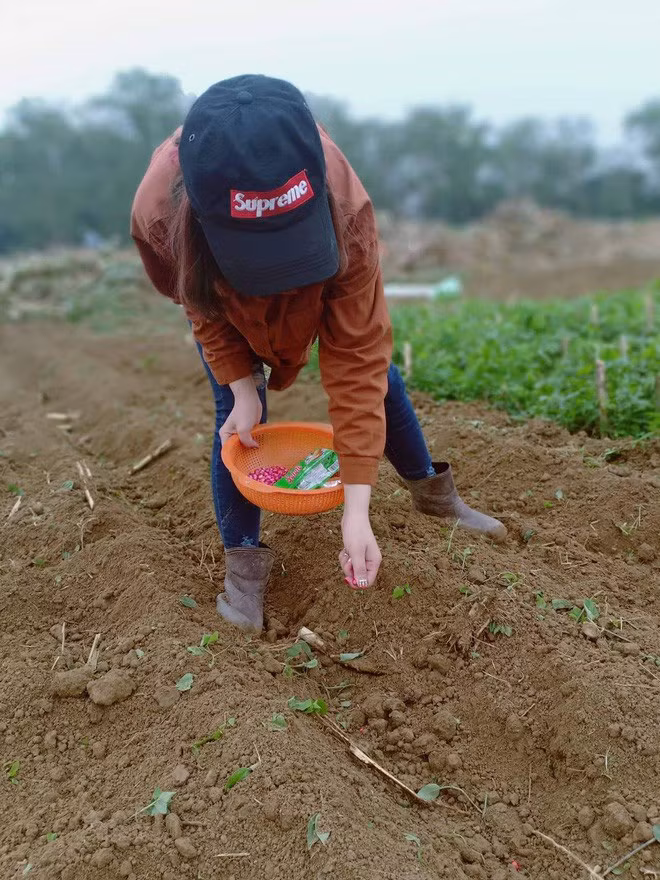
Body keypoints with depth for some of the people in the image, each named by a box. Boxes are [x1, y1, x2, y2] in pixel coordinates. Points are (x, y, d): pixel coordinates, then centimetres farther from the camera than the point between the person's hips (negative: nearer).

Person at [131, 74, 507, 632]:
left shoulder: (345, 210, -47)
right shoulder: (159, 212, -43)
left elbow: (357, 361, -42)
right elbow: (204, 310, -18)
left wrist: (357, 510, -43)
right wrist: (242, 387, -27)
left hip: (323, 287, 0)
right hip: (226, 303, 0)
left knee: (379, 376, 4)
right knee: (235, 417, -10)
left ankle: (432, 491, 28)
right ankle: (243, 559, 6)